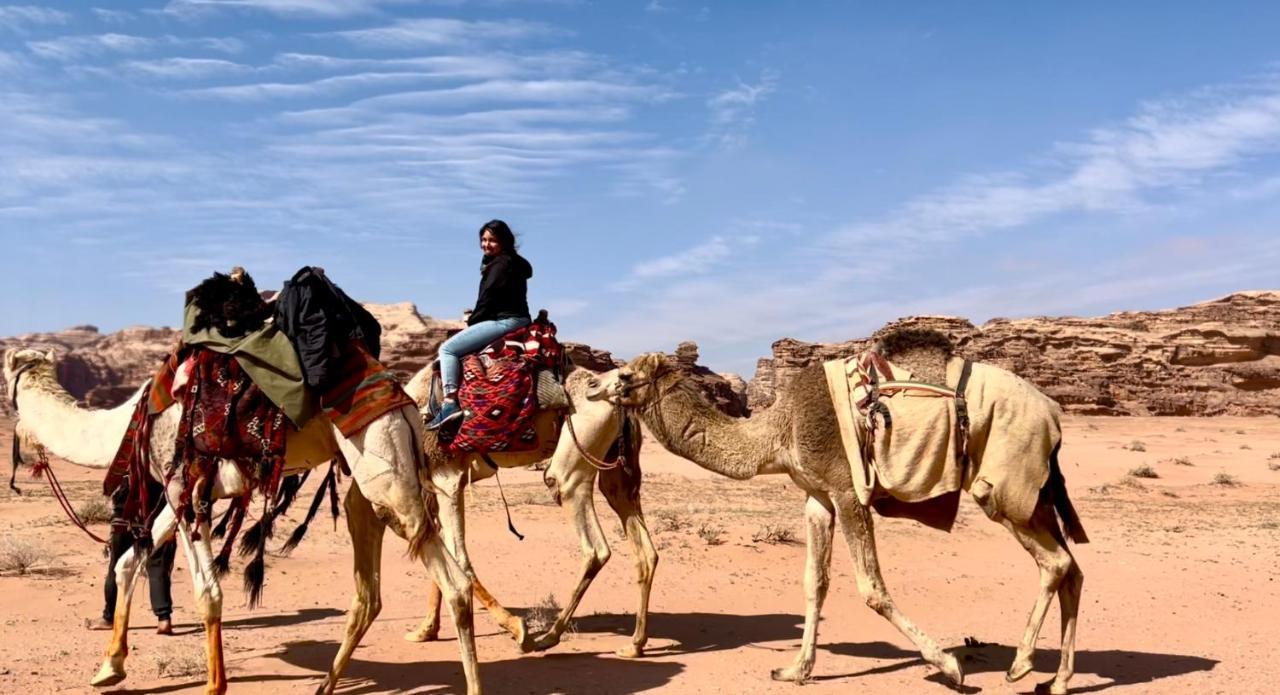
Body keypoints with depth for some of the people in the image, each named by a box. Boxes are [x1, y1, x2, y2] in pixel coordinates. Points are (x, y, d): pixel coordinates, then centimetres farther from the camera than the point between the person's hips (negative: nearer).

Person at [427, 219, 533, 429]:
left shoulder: (501, 264, -9)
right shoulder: (513, 263, 22)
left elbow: (488, 298, -12)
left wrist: (471, 321, 0)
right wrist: (474, 319, 14)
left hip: (504, 321, -11)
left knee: (448, 348, -10)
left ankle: (450, 402, -19)